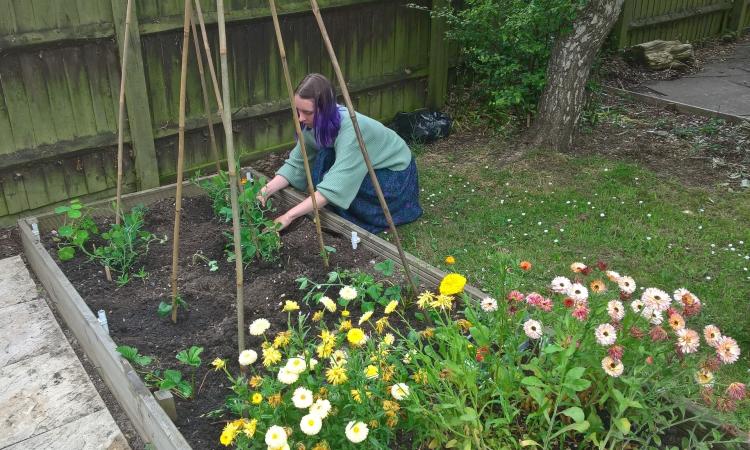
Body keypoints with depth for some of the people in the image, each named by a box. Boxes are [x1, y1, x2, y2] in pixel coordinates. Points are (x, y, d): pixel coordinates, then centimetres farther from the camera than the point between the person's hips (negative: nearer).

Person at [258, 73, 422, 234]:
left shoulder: (351, 129, -36)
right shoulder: (316, 123, -15)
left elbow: (335, 188, -42)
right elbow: (296, 163, -10)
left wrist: (289, 216, -44)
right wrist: (266, 191, -26)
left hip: (396, 173, -7)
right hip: (364, 170, 7)